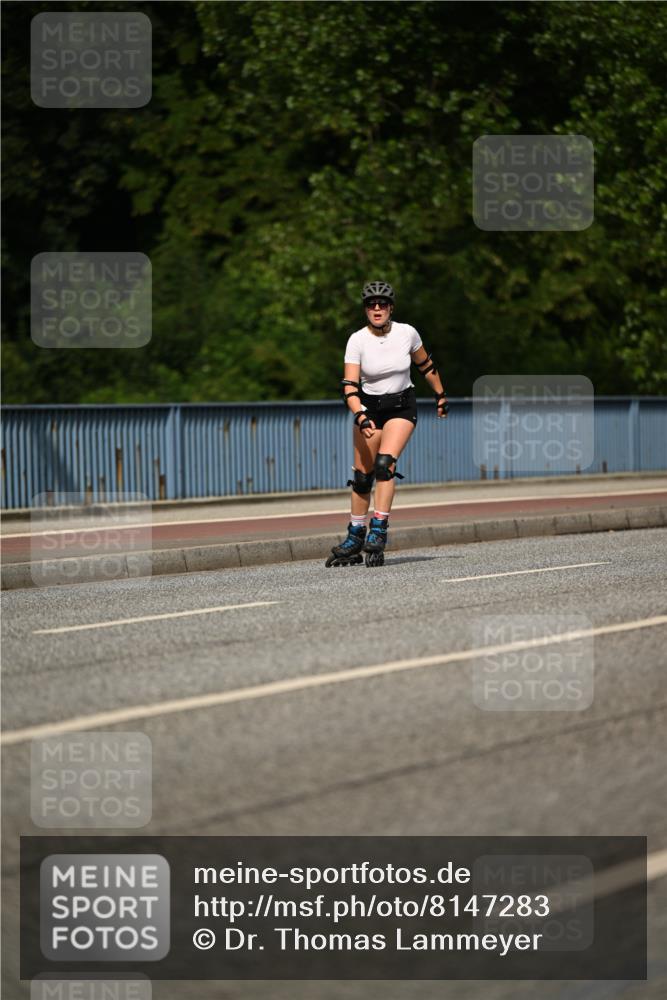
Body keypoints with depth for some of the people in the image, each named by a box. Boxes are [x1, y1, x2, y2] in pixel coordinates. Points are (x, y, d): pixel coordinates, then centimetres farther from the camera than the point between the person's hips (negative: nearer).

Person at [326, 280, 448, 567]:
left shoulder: (407, 333, -10)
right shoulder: (357, 341, -13)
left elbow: (426, 364, 9)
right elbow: (350, 386, -17)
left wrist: (440, 395, 19)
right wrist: (360, 416, -33)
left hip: (402, 407, -1)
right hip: (368, 407, 1)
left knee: (385, 464, -23)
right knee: (362, 476, 4)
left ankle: (378, 532, -24)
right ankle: (355, 538, 19)